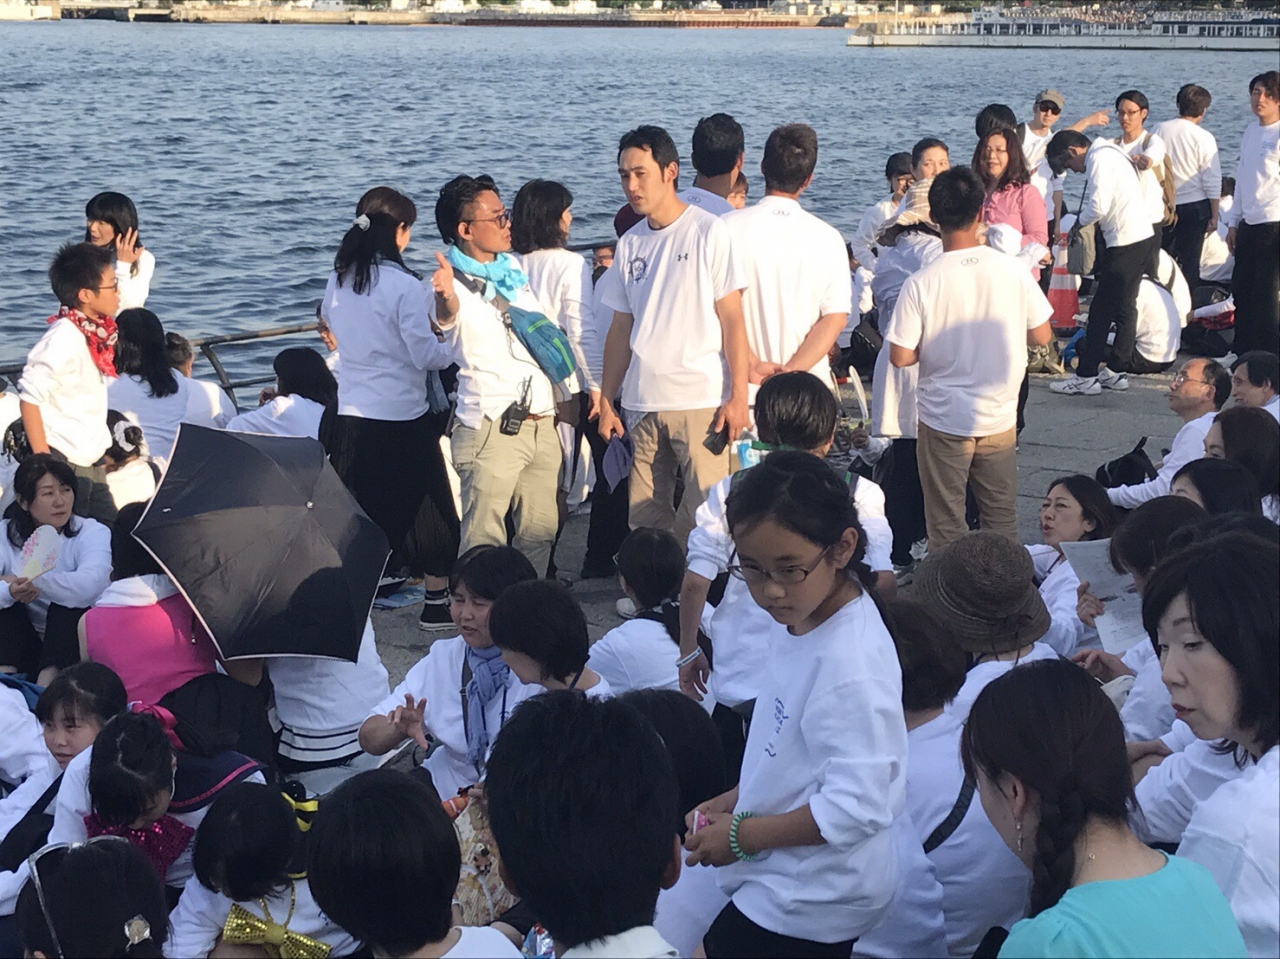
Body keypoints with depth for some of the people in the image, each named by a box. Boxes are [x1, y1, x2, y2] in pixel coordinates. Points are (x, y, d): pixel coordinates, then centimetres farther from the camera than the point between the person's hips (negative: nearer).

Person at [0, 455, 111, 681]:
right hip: (25, 649, 2)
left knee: (66, 604, -29)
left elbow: (88, 587, -31)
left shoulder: (92, 532, -8)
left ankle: (46, 686, -38)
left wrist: (32, 582, -29)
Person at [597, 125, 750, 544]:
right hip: (642, 404, 5)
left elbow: (732, 320, -5)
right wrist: (606, 401, 11)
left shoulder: (709, 232, -2)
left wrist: (738, 397, -11)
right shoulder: (629, 243, 12)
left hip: (702, 401, -5)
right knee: (645, 518, 6)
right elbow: (621, 328, 16)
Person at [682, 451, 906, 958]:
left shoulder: (850, 662, -28)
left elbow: (857, 808, -28)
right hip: (787, 881, 9)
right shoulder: (804, 623, 0)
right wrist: (734, 801, 4)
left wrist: (742, 835, -19)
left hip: (807, 907, -9)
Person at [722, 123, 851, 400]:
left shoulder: (730, 228, -2)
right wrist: (791, 372, -9)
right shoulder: (827, 238, 2)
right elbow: (836, 318, -4)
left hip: (744, 388, -1)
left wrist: (753, 366, -9)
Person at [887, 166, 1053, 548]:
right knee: (1001, 517, 16)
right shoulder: (1013, 271, -9)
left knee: (947, 525, 9)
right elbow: (1041, 336, 0)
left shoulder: (921, 284, -16)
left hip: (944, 420, -2)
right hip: (1000, 417, 3)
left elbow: (901, 356, -14)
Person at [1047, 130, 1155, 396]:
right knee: (1124, 307, 14)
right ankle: (1116, 371, 21)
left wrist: (1079, 221, -3)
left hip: (1125, 242, -11)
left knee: (1101, 309, -6)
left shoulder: (1099, 158, -12)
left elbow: (1098, 206, -21)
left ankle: (1086, 377, -4)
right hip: (1140, 237, 11)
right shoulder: (1108, 153, 19)